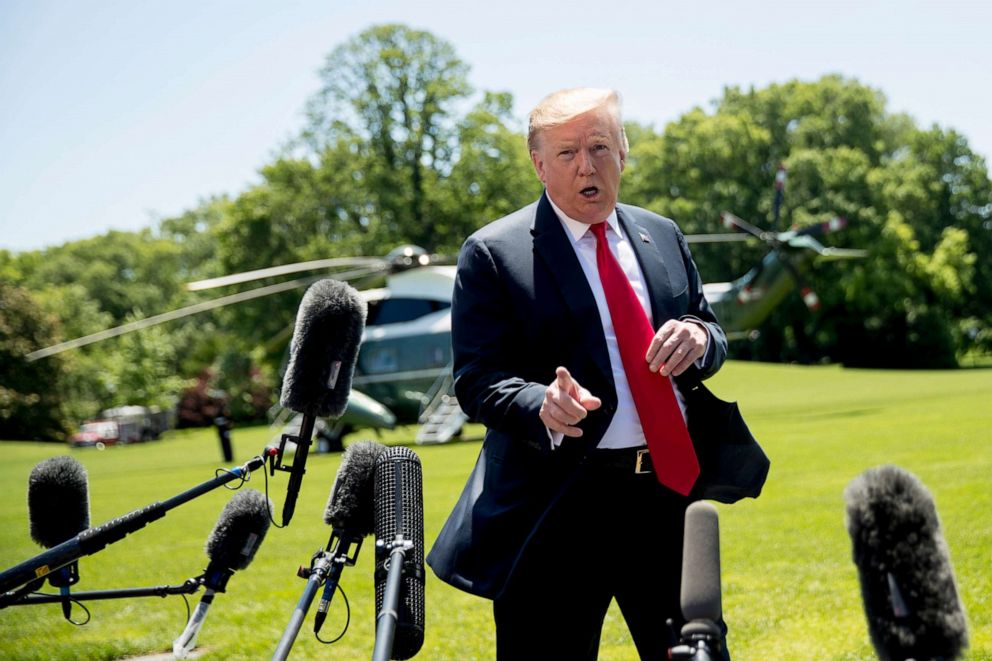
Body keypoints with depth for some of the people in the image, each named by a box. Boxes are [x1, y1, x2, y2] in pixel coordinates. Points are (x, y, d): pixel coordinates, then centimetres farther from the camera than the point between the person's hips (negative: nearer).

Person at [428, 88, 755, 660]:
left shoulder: (664, 237, 12)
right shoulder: (493, 253, -5)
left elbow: (714, 344, 18)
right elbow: (477, 381, -9)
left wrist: (698, 338, -7)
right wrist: (543, 407, -30)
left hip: (670, 491, 5)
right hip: (557, 506, -4)